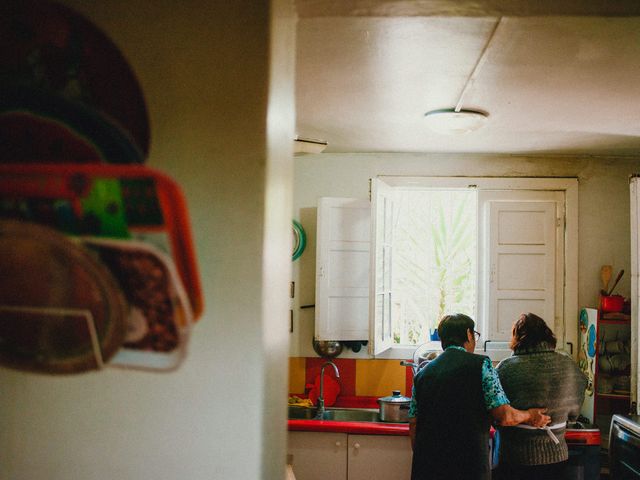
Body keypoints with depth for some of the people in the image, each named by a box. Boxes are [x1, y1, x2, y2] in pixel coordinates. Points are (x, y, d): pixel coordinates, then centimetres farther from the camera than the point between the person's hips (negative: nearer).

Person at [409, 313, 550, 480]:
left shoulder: (422, 373, 9)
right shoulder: (480, 364, -5)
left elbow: (413, 425, 9)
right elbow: (504, 416, -10)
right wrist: (529, 415, 9)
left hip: (426, 466, 4)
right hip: (470, 466, -4)